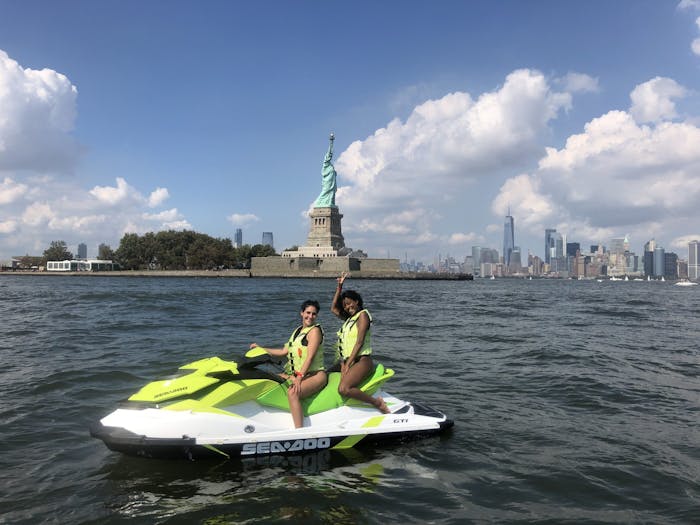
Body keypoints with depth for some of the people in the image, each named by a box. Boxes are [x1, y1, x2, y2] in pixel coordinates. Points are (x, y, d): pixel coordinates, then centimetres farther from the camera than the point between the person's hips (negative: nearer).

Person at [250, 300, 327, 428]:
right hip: (296, 373, 9)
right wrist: (261, 348, 18)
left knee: (292, 392, -33)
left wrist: (299, 377, -25)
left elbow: (310, 356, -15)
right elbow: (284, 351, 20)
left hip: (315, 374, -9)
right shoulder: (298, 331, 19)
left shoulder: (315, 330, -5)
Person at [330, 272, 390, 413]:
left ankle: (377, 402, -16)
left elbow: (359, 342, -10)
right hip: (347, 361, 9)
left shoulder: (362, 314, -3)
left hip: (362, 361, -9)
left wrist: (348, 365, -14)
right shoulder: (349, 318, 22)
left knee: (343, 389, -31)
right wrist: (339, 287, 21)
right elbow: (333, 308, 30)